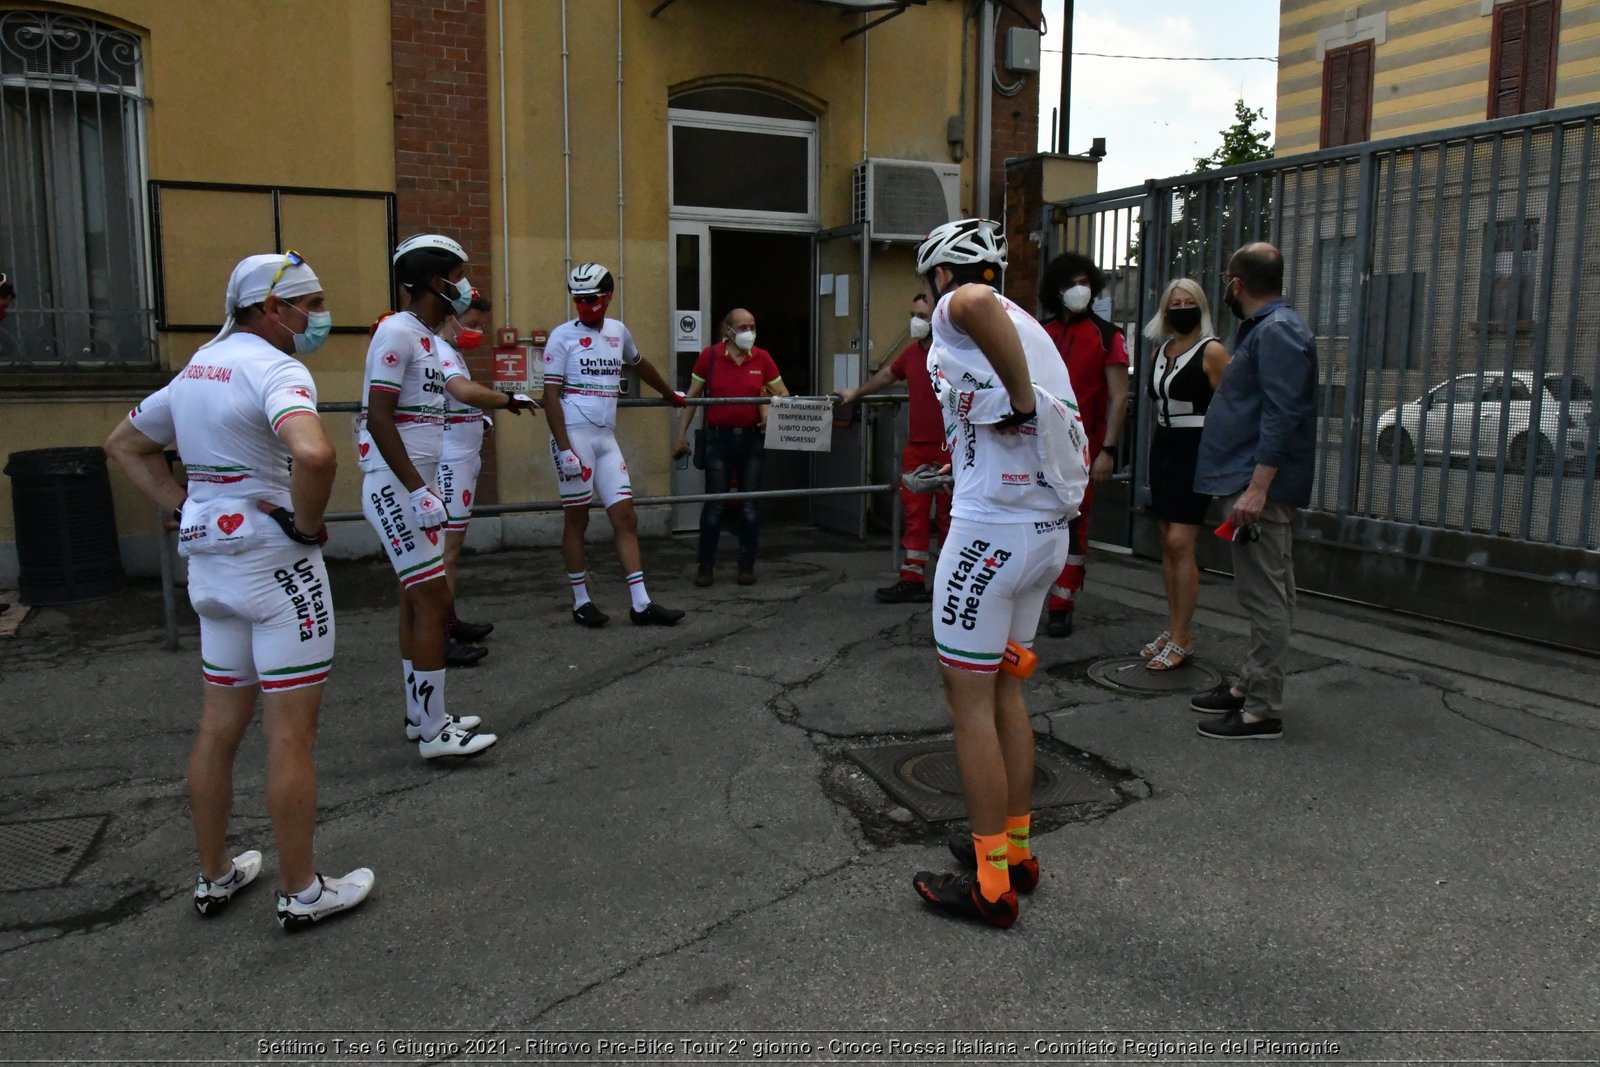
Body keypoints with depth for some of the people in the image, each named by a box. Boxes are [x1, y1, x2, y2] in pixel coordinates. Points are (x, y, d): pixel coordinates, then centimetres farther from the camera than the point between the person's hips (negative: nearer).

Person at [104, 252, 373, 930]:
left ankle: (214, 876, 30)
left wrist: (183, 509, 13)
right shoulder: (274, 368, -15)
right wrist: (309, 522, -18)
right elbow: (313, 453, -36)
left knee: (218, 729, 16)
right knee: (291, 734, 1)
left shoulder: (199, 367, 12)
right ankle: (300, 892, 12)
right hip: (277, 564, -9)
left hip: (210, 562, 9)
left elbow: (124, 444, 23)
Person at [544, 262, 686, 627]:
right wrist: (565, 448, -17)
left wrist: (671, 394, 45)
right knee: (576, 519, 3)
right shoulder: (562, 336, -4)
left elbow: (640, 365, 32)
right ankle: (581, 602, 14)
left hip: (606, 438, 5)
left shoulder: (618, 331, 12)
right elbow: (551, 396, -8)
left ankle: (641, 604, 2)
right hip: (574, 436, -5)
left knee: (625, 517, 1)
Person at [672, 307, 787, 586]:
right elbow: (692, 396, 4)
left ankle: (747, 566, 16)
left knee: (750, 505, 6)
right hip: (719, 438, -2)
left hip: (752, 439, 2)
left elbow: (782, 394, 10)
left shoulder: (763, 358, 2)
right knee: (714, 505, 0)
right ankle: (705, 566, 11)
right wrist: (681, 434, 0)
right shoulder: (710, 356, -2)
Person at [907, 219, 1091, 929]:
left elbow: (978, 302, -34)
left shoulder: (956, 311, -7)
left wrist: (1021, 399, -25)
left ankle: (992, 885, 10)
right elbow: (1073, 438, 22)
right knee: (1004, 691, 19)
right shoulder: (1029, 328, 20)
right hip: (1048, 531, 9)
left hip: (992, 530, -9)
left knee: (969, 700, 1)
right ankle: (1015, 850, 30)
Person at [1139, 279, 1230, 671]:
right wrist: (1157, 443, 18)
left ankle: (1182, 639, -5)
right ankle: (1172, 628, 17)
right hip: (1163, 448, 8)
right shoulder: (1161, 351, 13)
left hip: (1196, 451, -7)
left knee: (1180, 543, -12)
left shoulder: (1212, 351, -8)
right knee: (1168, 543, 9)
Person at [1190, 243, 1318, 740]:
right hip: (1249, 481, 11)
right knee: (1261, 595, 16)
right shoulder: (1262, 327, 19)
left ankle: (1262, 710, -1)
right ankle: (1249, 686, 27)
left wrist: (1257, 487, -27)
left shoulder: (1277, 331, -15)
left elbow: (1281, 415, -23)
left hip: (1261, 489, -11)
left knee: (1265, 599, -6)